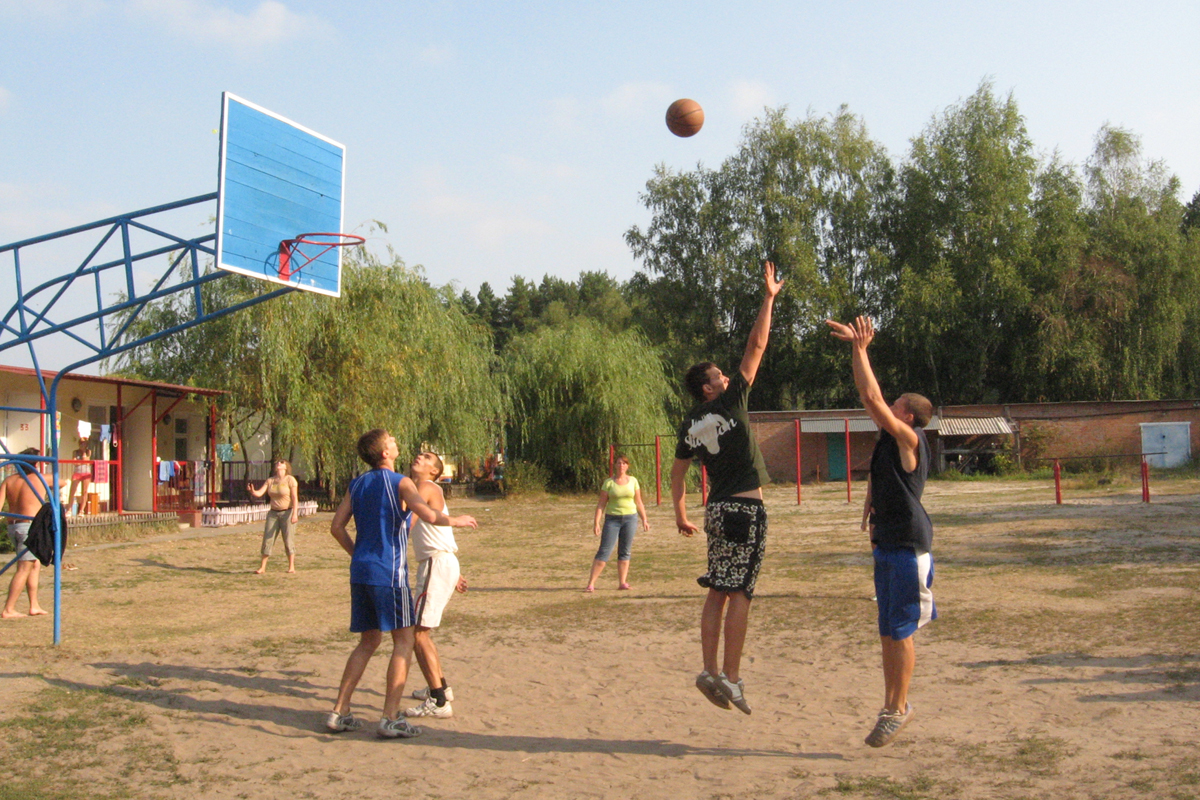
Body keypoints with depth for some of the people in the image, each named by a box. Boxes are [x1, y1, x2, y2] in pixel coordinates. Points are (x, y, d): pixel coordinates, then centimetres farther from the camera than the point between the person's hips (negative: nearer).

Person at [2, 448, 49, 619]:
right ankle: (8, 610, -6)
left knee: (35, 564, 18)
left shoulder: (9, 480, 8)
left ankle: (34, 606, 19)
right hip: (30, 526, -6)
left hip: (12, 526, 7)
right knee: (24, 569, -4)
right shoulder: (39, 479, -4)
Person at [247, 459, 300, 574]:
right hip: (273, 513, 5)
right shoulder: (270, 480, 8)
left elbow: (295, 498, -10)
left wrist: (294, 514, -18)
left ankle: (291, 567, 5)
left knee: (288, 540, -3)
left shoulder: (290, 479, -6)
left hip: (287, 512, -5)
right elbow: (259, 493, 0)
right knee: (267, 539, 1)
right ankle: (262, 567, 5)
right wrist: (252, 491, -23)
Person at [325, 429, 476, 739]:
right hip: (389, 573, -7)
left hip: (360, 571, 7)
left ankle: (339, 712, 14)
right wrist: (456, 521, -3)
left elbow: (336, 526, 11)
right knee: (403, 641, 1)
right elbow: (429, 516, -21)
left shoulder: (358, 484, 12)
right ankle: (390, 719, -3)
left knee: (368, 641, 16)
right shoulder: (400, 483, -7)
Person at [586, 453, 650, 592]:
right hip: (612, 518, -2)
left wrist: (644, 519, 9)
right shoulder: (609, 482, 0)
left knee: (625, 552, 5)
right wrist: (597, 522, -8)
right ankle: (591, 583, -7)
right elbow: (601, 504, -1)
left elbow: (638, 502, 13)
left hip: (630, 518, 2)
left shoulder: (633, 481, 7)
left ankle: (622, 582, 9)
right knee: (604, 551, -7)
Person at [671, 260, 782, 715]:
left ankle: (710, 671, 6)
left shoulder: (690, 425, 9)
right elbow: (756, 348, -7)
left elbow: (678, 473, 13)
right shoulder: (730, 403, -7)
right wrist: (769, 299, -1)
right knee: (739, 593, -7)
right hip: (745, 508, -7)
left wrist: (680, 514, 23)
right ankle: (731, 678, -7)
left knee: (718, 591, 8)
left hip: (716, 509, 7)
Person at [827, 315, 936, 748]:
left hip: (908, 547, -9)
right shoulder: (890, 440, 11)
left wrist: (859, 347, -14)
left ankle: (897, 708, 3)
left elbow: (872, 398, -20)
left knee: (900, 631, -4)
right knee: (887, 631, 11)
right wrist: (857, 347, 11)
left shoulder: (909, 439, -12)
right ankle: (892, 705, 18)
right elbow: (871, 398, 15)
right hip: (886, 543, 9)